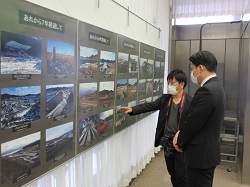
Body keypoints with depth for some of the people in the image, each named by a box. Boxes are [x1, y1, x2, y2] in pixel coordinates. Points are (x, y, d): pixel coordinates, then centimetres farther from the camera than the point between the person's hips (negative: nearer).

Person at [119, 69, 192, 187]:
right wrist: (132, 109, -16)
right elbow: (150, 106, -3)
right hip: (167, 143, 5)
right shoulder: (164, 98, 3)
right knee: (172, 174, 20)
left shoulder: (190, 102, -12)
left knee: (181, 176, 5)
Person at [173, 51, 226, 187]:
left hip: (200, 154, -9)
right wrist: (181, 133, 1)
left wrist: (179, 142, -5)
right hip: (209, 151, 10)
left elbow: (193, 122, -22)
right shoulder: (216, 87, 8)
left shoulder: (206, 90, -24)